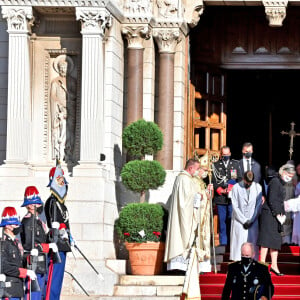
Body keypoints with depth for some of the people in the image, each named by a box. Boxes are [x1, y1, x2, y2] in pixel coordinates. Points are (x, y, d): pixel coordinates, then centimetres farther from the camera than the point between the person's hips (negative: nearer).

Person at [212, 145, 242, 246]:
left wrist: (232, 189, -6)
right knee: (222, 221, 0)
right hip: (220, 198, 0)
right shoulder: (216, 165, 10)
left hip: (233, 197, 0)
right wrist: (221, 190, -10)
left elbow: (240, 179, 10)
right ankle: (223, 244, 4)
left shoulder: (235, 164, 13)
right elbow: (214, 181, 4)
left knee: (232, 221, -3)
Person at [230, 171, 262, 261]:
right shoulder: (236, 188, -1)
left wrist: (251, 220, -5)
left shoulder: (257, 187, 2)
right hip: (239, 222, -1)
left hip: (253, 222, 1)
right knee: (239, 244, -6)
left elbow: (259, 205, 2)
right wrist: (244, 221, -8)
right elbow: (235, 207, -3)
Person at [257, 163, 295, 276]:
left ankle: (274, 266, 12)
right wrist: (277, 214, -15)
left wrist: (283, 215, 11)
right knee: (267, 238, -11)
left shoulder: (281, 183, 20)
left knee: (276, 240, 9)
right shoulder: (275, 182, -10)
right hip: (270, 214, -10)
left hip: (276, 216, 10)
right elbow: (271, 200, -16)